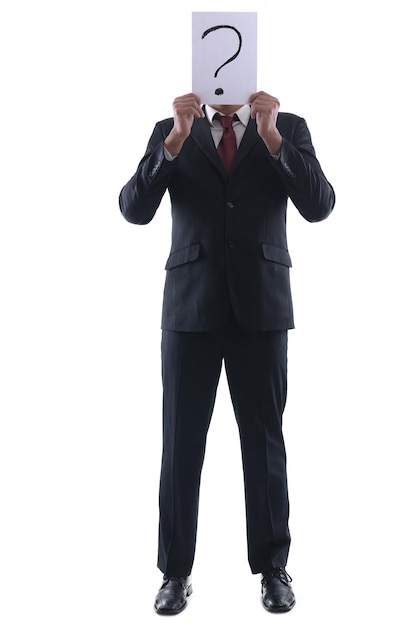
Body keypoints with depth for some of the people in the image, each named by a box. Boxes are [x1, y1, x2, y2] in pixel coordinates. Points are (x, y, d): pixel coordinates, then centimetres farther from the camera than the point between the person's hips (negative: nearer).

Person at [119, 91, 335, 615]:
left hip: (260, 306, 0)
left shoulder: (289, 128, 7)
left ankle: (272, 567, 21)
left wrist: (272, 137, -16)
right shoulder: (170, 132, 8)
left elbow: (319, 206, -6)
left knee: (264, 439, 6)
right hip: (191, 306, 1)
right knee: (182, 442, 4)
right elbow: (134, 210, -5)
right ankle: (176, 571, 18)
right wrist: (176, 138, -15)